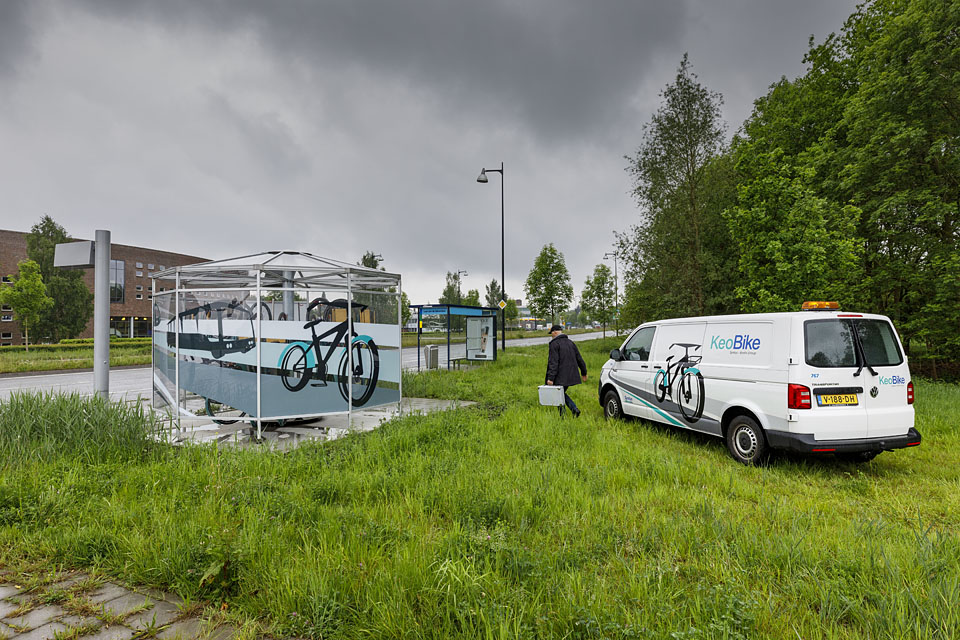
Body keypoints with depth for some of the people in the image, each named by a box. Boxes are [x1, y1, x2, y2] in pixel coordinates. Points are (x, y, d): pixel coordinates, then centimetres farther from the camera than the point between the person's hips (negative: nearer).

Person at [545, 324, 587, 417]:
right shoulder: (570, 342, 13)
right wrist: (584, 373, 23)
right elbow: (579, 359, 16)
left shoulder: (554, 344, -10)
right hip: (571, 375, 7)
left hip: (560, 377, -7)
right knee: (561, 393, 19)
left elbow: (553, 362, -19)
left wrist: (550, 378, -21)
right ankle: (575, 409, 4)